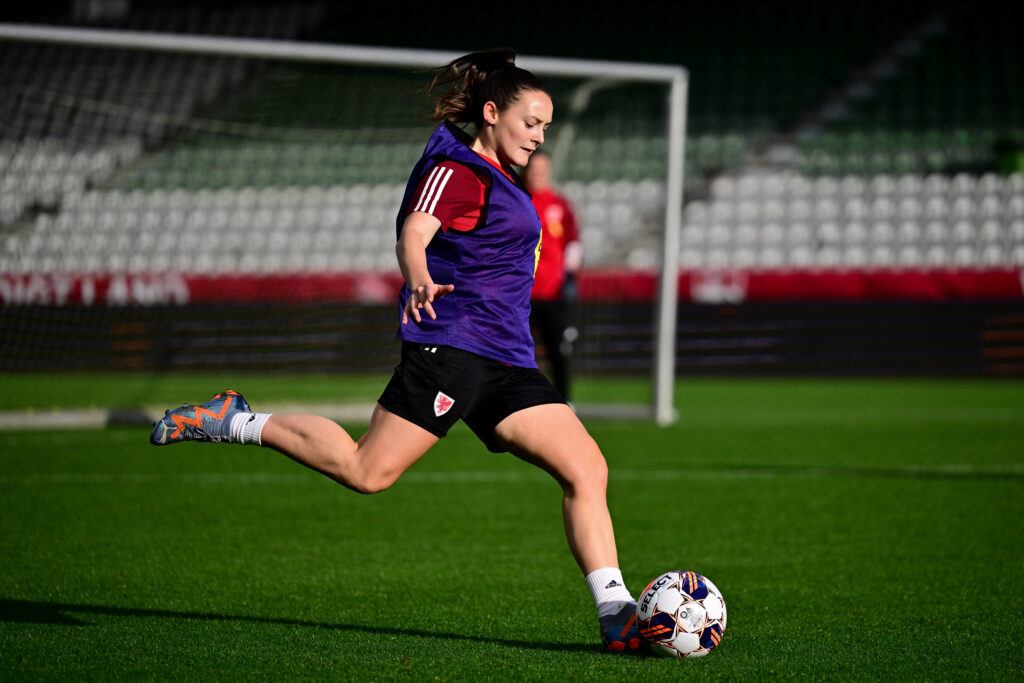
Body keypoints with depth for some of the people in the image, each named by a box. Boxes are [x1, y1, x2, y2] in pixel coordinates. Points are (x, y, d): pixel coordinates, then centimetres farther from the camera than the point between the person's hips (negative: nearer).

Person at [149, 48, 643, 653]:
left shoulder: (495, 178, 22)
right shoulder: (456, 170, -7)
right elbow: (412, 237, -24)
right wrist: (420, 283, -44)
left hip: (506, 362, 9)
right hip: (450, 347, -9)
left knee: (587, 470, -4)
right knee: (367, 472, -13)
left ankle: (616, 612, -6)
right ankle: (233, 422, 3)